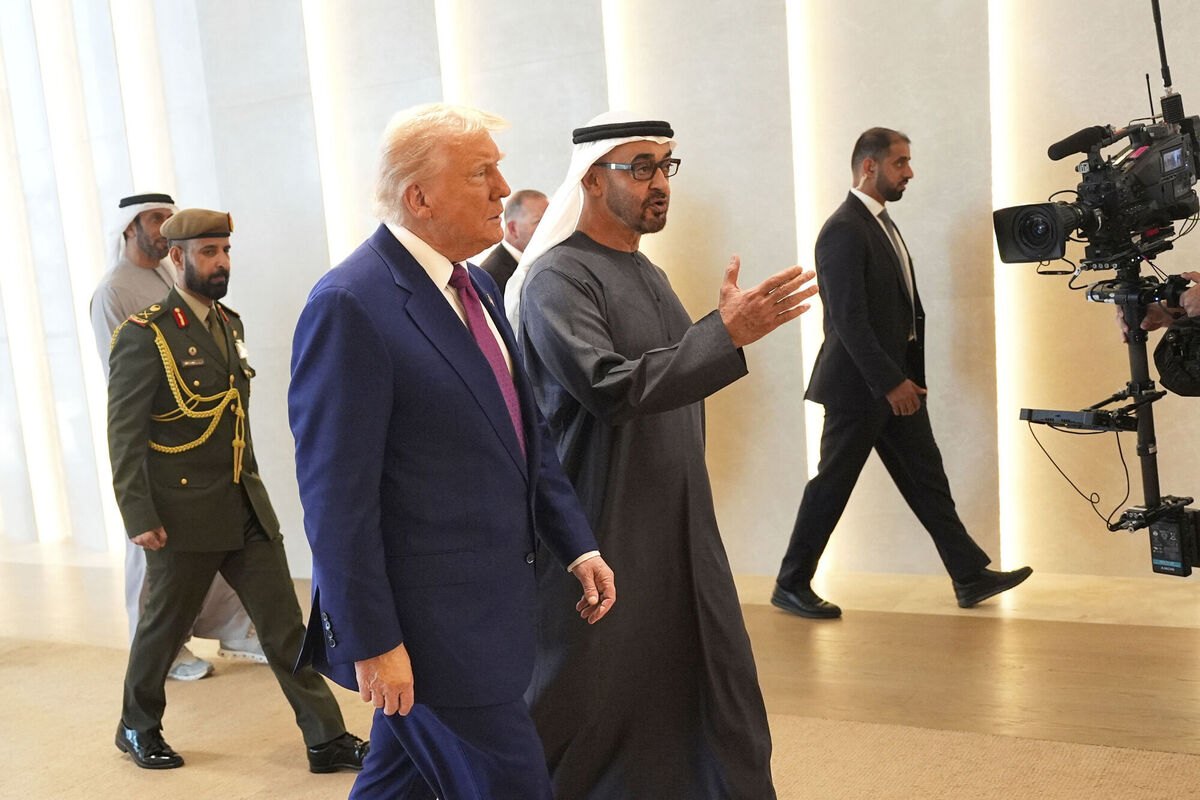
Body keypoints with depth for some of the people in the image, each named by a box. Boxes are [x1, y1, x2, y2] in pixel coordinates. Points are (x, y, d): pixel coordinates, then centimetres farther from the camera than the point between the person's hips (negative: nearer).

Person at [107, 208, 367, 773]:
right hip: (183, 514, -6)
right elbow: (124, 434, -12)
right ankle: (138, 728, 37)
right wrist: (140, 518, -15)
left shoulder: (229, 323, 11)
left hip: (247, 509, 6)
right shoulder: (145, 335, -12)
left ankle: (327, 739, 11)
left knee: (284, 626, 5)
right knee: (165, 627, 13)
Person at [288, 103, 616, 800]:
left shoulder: (479, 288, 9)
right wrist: (371, 643, -18)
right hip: (428, 621, -8)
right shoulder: (351, 305, -19)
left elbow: (525, 431, 15)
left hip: (488, 603, 8)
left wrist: (577, 544, 7)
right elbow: (337, 496, -20)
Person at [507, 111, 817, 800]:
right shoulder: (557, 277, -14)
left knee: (719, 683, 12)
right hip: (608, 530, -8)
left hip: (681, 523, 8)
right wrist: (727, 333, -27)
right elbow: (610, 388, -26)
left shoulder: (645, 270, 14)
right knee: (596, 701, 4)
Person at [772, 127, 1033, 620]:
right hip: (860, 386, -9)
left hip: (896, 381, 9)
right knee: (832, 484, 1)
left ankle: (971, 577, 18)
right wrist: (890, 382, -21)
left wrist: (908, 378, 12)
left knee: (926, 480, 11)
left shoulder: (881, 223, 14)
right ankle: (791, 585, 14)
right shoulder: (843, 231, -17)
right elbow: (848, 319, -22)